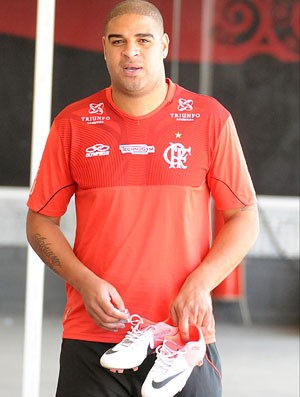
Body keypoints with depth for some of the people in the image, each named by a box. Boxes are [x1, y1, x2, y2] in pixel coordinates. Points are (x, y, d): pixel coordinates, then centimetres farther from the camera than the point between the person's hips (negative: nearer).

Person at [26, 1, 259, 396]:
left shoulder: (210, 118, 3)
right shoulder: (73, 124, 6)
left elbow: (244, 220, 5)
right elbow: (40, 222, 8)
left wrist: (200, 284, -10)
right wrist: (86, 283, -7)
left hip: (185, 335, 0)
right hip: (91, 337, 1)